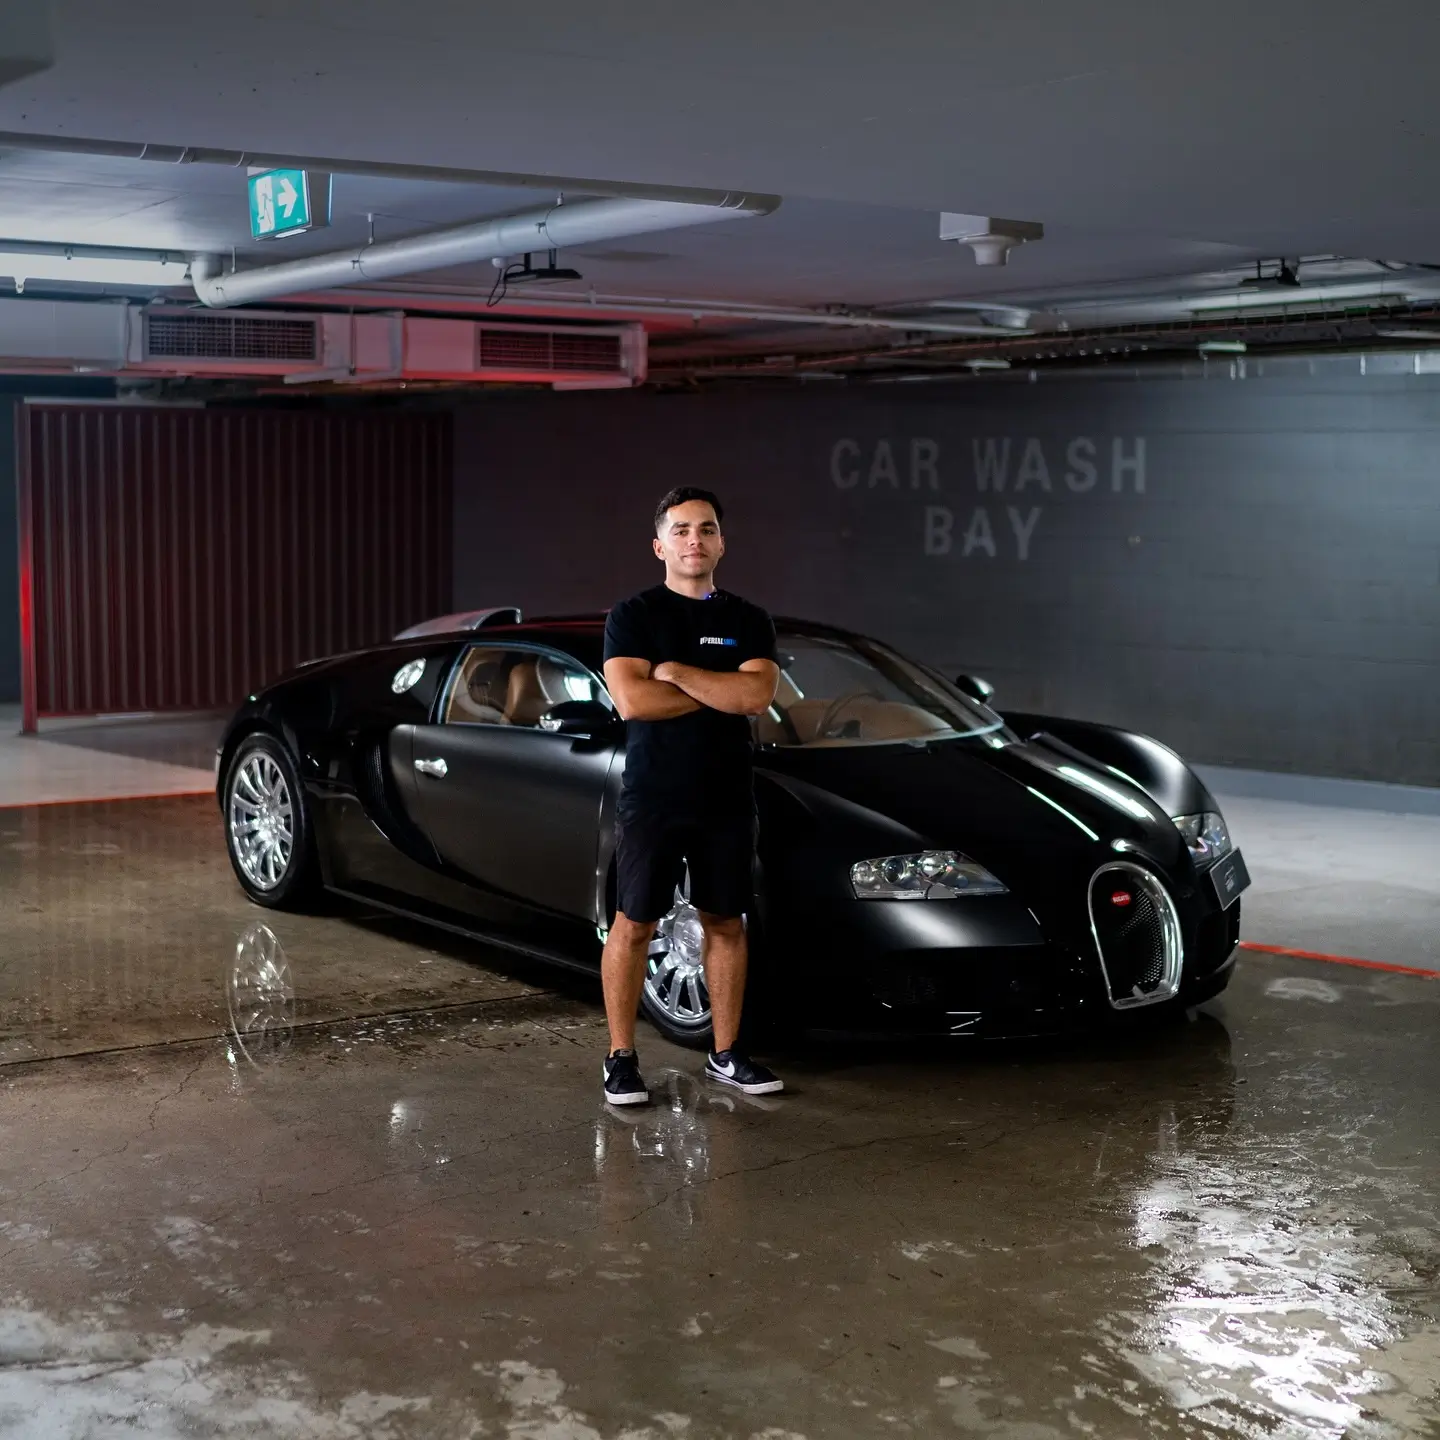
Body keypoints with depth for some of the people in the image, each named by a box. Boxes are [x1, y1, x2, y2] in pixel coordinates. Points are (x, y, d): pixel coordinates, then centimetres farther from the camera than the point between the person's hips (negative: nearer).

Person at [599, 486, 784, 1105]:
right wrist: (723, 694, -10)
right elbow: (632, 701, -16)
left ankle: (726, 1054, 20)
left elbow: (758, 695, -10)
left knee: (726, 923, 9)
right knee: (634, 924, 1)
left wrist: (676, 671, -13)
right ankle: (621, 1058, 9)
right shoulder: (633, 616, -2)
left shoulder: (748, 621, 7)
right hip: (651, 799, -3)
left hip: (726, 800, 3)